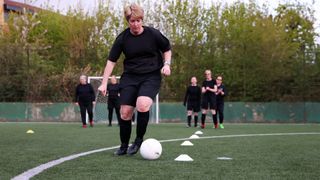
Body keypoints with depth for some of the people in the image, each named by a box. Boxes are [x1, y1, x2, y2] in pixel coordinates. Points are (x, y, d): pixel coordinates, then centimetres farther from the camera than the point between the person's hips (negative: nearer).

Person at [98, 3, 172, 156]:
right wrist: (104, 83, -3)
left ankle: (139, 140, -6)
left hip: (151, 76, -2)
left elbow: (167, 49, 11)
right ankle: (124, 146, 19)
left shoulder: (153, 34, -7)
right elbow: (111, 60, 2)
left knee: (142, 105, -28)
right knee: (125, 113, -2)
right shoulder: (122, 38, -4)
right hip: (130, 77, 2)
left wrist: (166, 64, -7)